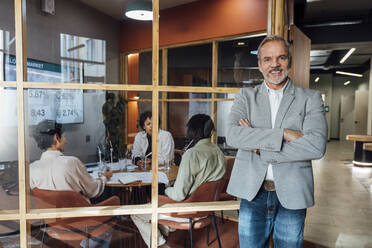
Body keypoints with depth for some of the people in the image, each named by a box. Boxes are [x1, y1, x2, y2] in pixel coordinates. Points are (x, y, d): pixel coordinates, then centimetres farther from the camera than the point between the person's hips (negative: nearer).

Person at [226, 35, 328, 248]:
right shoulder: (246, 96, 4)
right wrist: (284, 133, -19)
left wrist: (260, 148, -13)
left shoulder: (310, 98, 2)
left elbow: (317, 146, -14)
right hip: (253, 194, 1)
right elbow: (232, 135, -13)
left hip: (292, 197, 0)